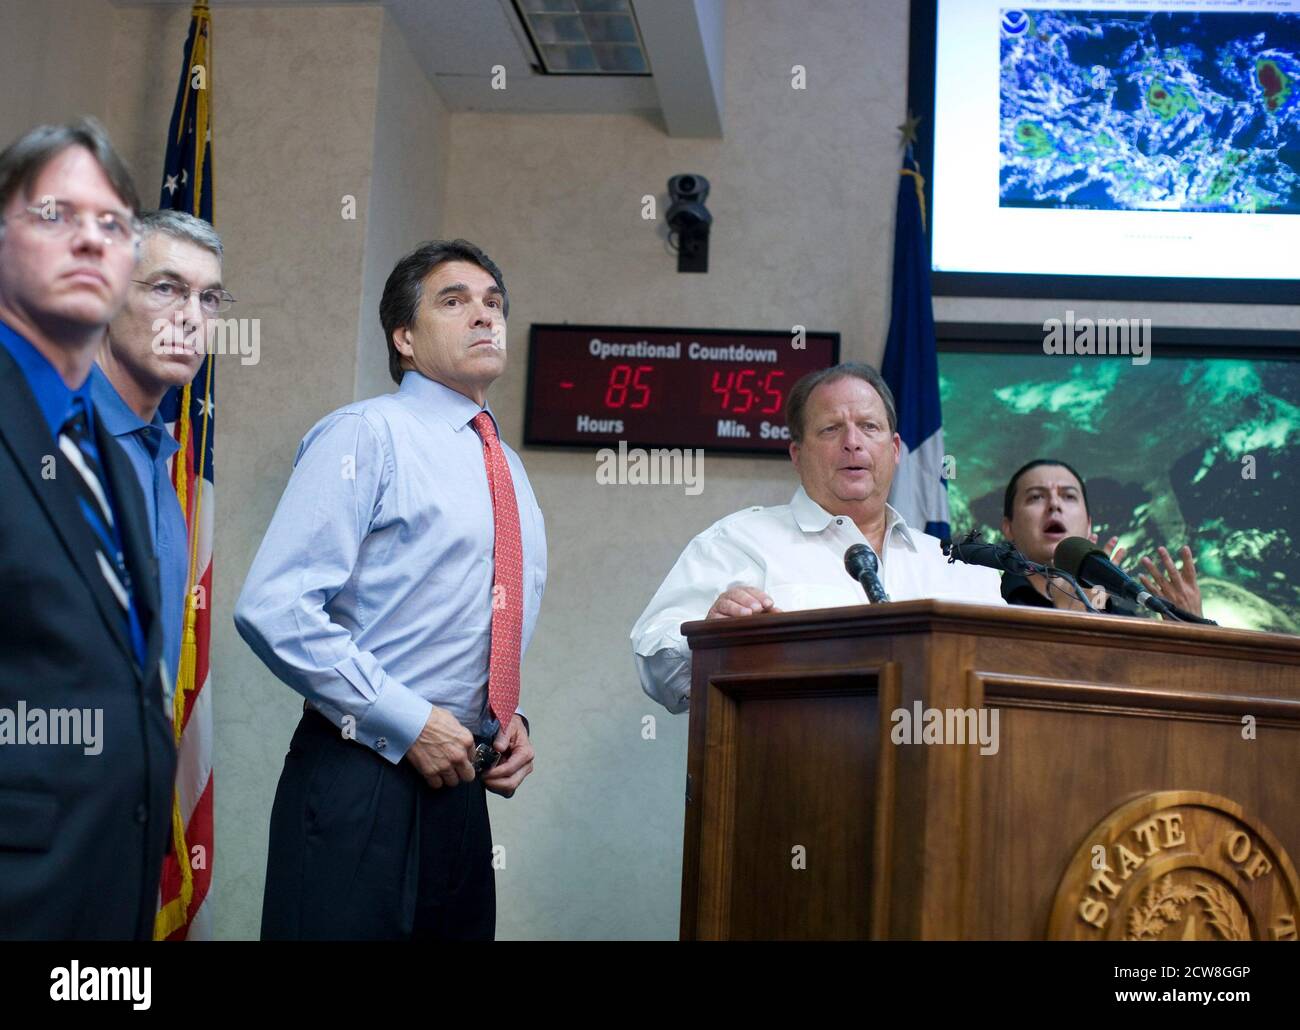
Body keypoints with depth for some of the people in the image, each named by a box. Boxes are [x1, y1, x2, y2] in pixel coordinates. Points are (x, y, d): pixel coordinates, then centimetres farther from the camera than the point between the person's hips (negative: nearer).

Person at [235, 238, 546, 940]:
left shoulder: (509, 470, 17)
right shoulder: (365, 435, -7)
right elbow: (272, 609, -18)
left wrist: (511, 720, 8)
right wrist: (409, 723, -17)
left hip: (462, 789, 7)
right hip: (360, 788, -7)